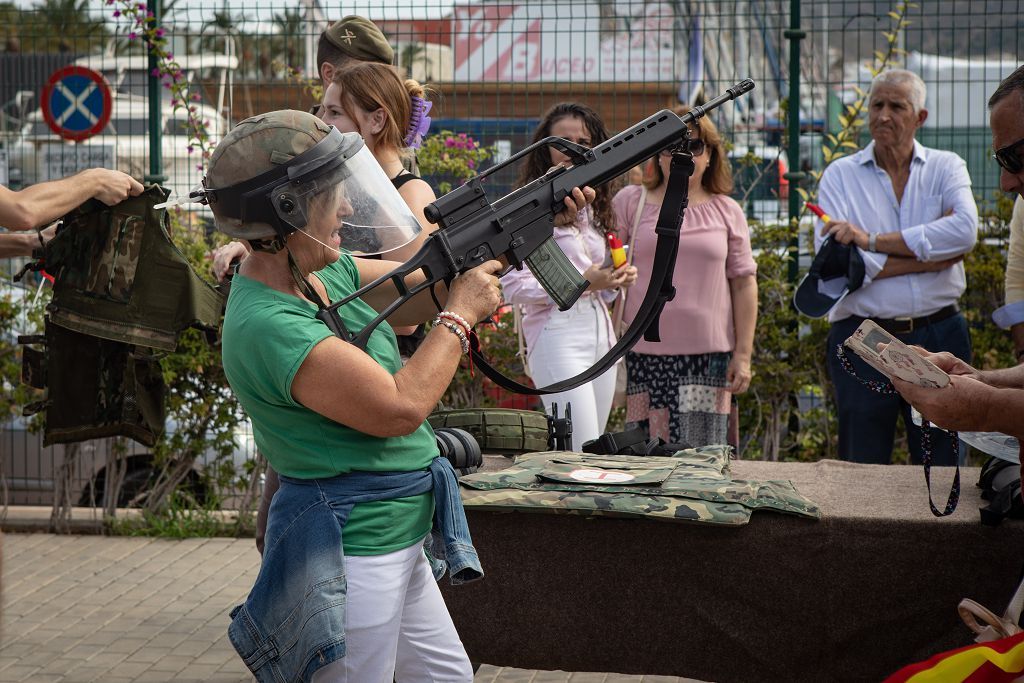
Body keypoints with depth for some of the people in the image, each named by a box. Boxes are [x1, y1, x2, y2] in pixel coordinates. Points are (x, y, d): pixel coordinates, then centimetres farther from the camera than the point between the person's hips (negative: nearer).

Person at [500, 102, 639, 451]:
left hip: (601, 335, 8)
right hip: (558, 335, -8)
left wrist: (616, 280, 4)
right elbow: (513, 287, -16)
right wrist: (582, 282, -19)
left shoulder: (593, 205, 17)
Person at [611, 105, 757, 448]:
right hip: (643, 355, -1)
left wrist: (743, 355, 4)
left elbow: (744, 284, 10)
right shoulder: (631, 201, 6)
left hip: (708, 356, 1)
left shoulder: (726, 211, 9)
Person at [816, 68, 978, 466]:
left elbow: (965, 230, -14)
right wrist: (934, 254, -10)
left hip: (939, 337, 1)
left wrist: (872, 240, -16)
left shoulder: (947, 168, 7)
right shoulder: (840, 175, 4)